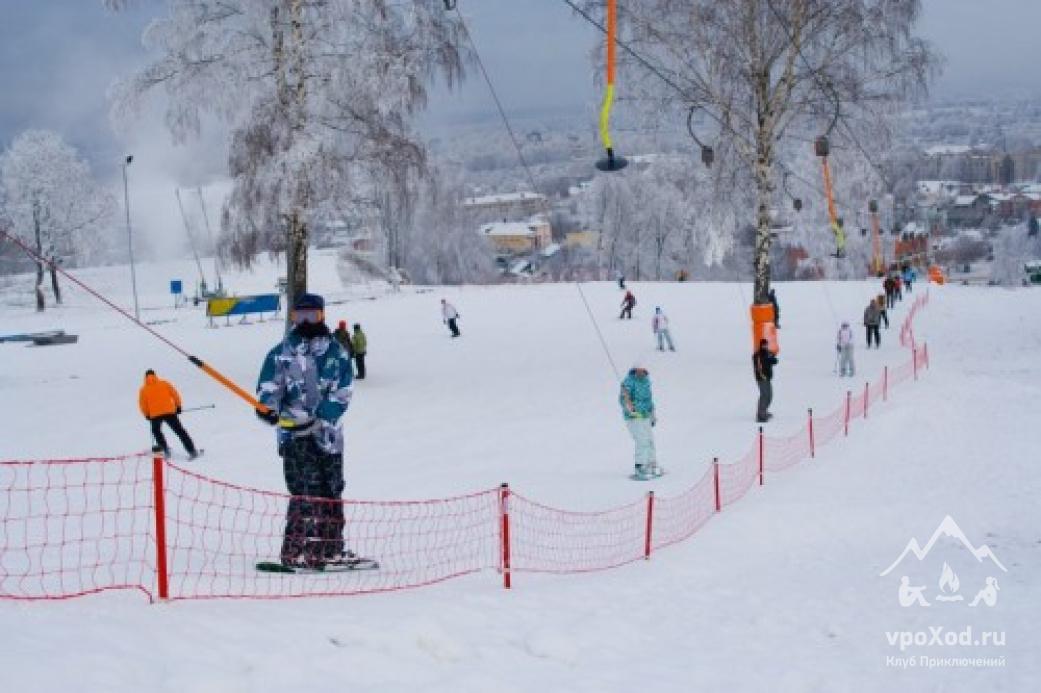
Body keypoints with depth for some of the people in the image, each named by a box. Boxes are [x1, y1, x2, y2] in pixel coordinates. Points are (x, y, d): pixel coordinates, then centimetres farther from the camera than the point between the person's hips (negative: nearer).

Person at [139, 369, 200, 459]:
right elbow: (175, 394, 8)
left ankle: (165, 449, 14)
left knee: (156, 431, 27)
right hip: (169, 412, 0)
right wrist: (178, 406, 17)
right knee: (180, 431, 6)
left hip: (155, 415, 0)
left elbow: (142, 404, 9)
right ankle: (192, 451, -1)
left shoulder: (144, 389, 10)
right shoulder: (164, 383, 11)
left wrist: (147, 415, 22)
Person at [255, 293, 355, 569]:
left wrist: (324, 418, -13)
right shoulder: (282, 352, 8)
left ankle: (331, 547, 18)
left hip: (328, 430, 3)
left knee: (332, 489, 8)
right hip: (295, 431, -3)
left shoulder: (335, 351, 11)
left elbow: (342, 391, 2)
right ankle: (295, 551, -12)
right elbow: (269, 386, 3)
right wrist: (267, 408, -18)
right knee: (306, 490, -13)